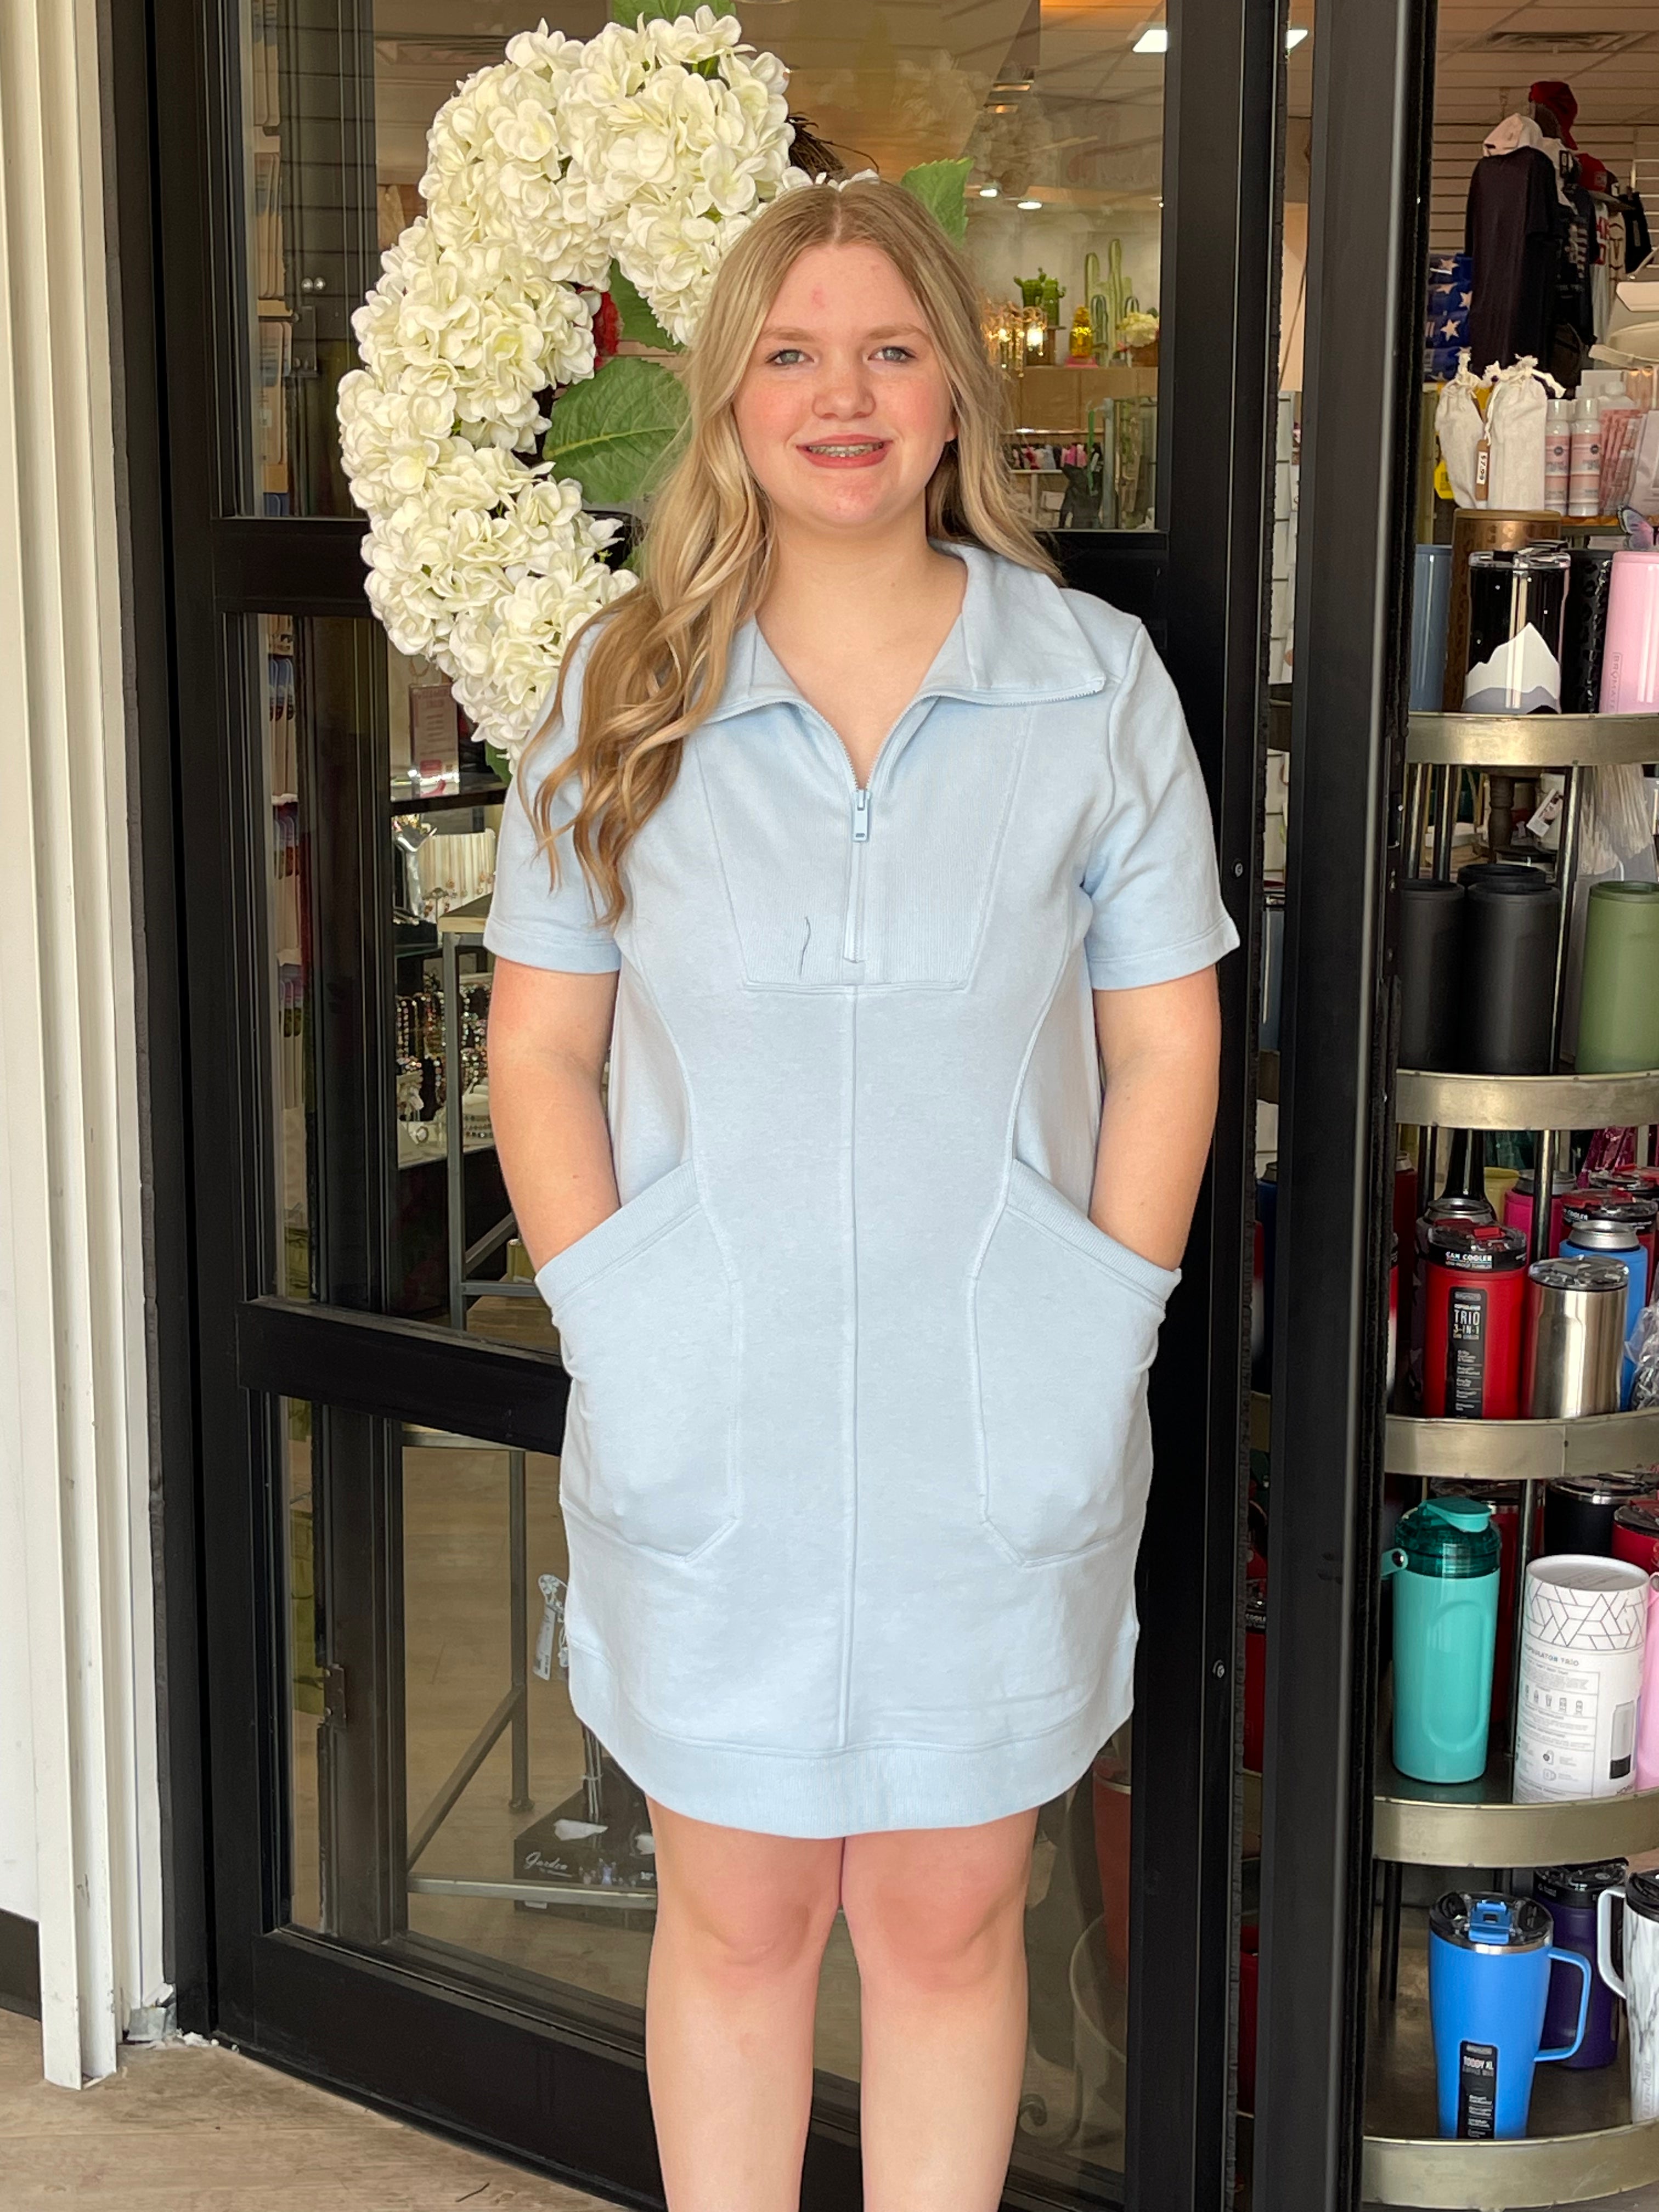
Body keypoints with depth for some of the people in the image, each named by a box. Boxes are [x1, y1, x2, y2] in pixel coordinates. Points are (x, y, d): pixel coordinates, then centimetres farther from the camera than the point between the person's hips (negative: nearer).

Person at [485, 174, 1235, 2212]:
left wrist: (1098, 1340, -6)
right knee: (734, 1911, 14)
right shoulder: (624, 691, 1)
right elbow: (540, 1049, 3)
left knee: (949, 1919, 13)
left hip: (1001, 1431, 0)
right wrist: (615, 1331, -6)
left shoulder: (1096, 683, -1)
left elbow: (1165, 1044, 1)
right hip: (704, 1433, 1)